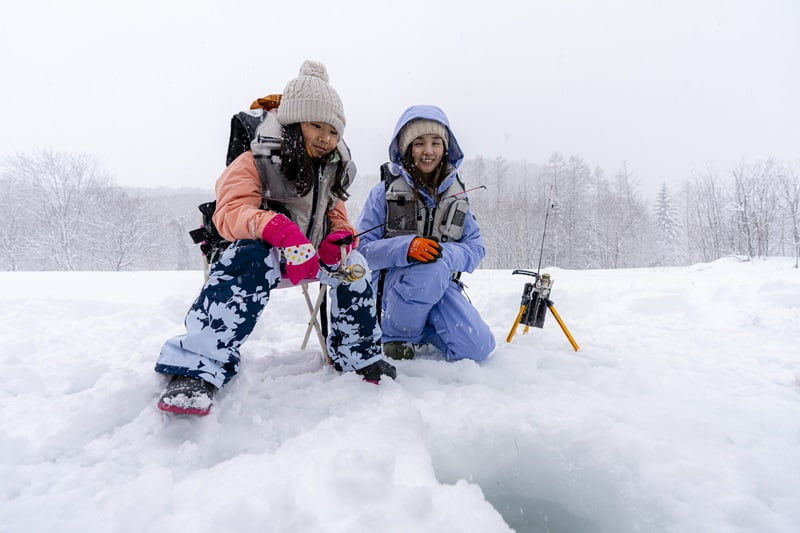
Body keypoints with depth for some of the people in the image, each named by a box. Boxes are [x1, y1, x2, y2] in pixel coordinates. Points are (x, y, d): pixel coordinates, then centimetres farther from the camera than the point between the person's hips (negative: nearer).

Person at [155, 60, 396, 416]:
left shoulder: (333, 171, 7)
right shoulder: (255, 164, -13)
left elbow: (337, 217, 12)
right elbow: (232, 211, -28)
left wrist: (340, 237, -15)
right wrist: (280, 229, -48)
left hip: (309, 255, 6)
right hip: (258, 248, -5)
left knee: (352, 265, -18)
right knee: (253, 260, -39)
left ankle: (358, 356, 0)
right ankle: (198, 369, -43)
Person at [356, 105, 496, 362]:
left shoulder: (455, 194, 8)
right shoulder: (385, 192, -3)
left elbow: (476, 248, 3)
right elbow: (362, 248, -9)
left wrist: (445, 254, -20)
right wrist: (406, 247, -28)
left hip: (442, 284, 3)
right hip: (392, 282, -3)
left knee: (478, 348, -18)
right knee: (432, 268, -37)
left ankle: (422, 324, 12)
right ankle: (397, 336, -10)